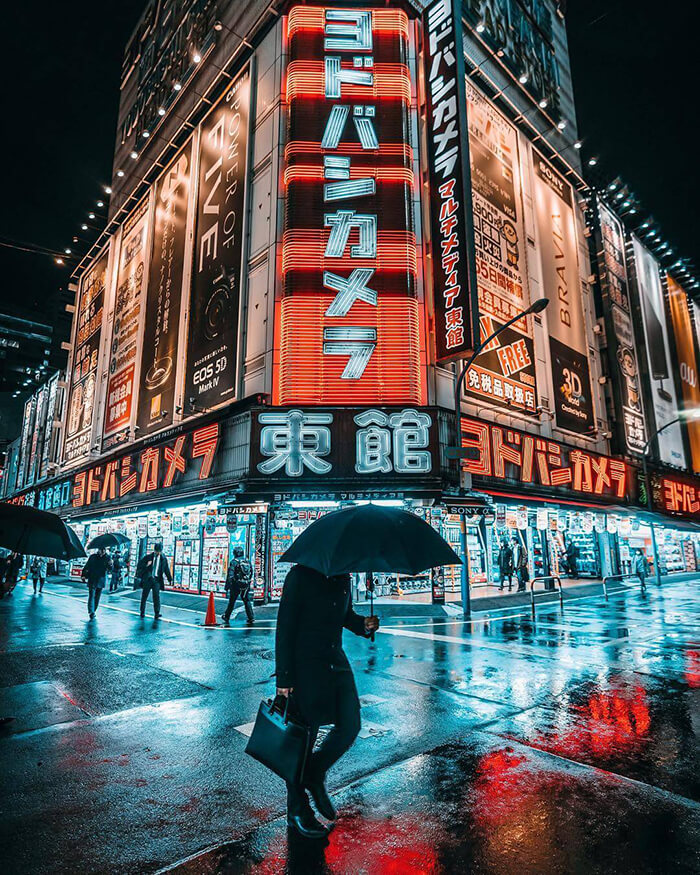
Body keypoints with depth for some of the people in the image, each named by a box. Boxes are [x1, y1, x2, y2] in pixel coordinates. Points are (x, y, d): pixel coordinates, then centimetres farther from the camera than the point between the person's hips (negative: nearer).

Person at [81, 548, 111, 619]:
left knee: (97, 597, 8)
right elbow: (86, 566, 6)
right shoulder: (92, 556, 0)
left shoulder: (107, 558, 0)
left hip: (101, 580, 2)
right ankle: (91, 612, -19)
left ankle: (93, 611, 20)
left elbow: (110, 569, -4)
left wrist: (110, 565, -25)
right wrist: (83, 575, -2)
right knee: (91, 595, -12)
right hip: (92, 580, -1)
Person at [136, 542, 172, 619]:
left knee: (156, 596, -9)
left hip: (157, 580, 0)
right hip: (147, 579, 0)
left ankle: (157, 614, -8)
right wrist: (146, 565, -16)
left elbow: (167, 569, 13)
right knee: (144, 595, 8)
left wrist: (170, 579, 13)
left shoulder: (163, 559, 6)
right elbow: (139, 565, 4)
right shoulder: (148, 557, 2)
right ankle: (142, 612, 23)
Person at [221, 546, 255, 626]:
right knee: (247, 601, 8)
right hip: (246, 585, 4)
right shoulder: (248, 561, 8)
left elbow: (230, 575, -14)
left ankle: (226, 617, 24)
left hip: (236, 585, -4)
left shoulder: (234, 562, -9)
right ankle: (251, 618, 3)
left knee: (231, 601, 10)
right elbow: (251, 574, 14)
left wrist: (227, 586, -9)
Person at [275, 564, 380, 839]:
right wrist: (284, 679, -15)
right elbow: (284, 628, -15)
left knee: (350, 726, 7)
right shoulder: (300, 575, -16)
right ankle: (297, 811, 29)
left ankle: (315, 775, 33)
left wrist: (363, 624, -4)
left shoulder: (343, 578, 5)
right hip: (304, 667, -6)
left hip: (336, 663, 7)